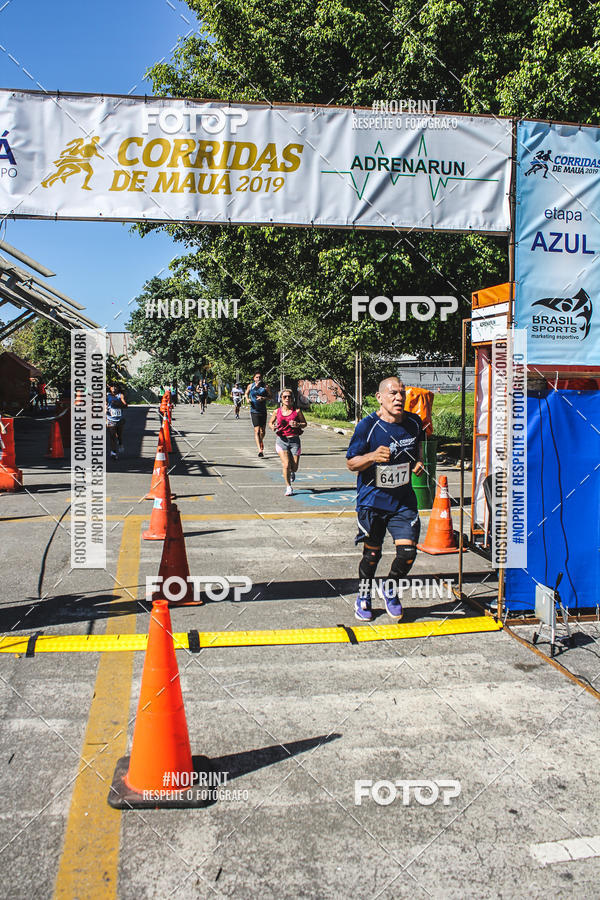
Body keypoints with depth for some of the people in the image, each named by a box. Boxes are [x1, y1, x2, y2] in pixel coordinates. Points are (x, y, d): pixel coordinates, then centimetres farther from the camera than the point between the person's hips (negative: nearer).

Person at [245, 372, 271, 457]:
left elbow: (270, 396, 3)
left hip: (263, 411, 1)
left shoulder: (265, 386, 1)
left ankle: (261, 442, 41)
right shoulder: (250, 386, 4)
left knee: (262, 431, 9)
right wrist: (247, 399, 1)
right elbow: (246, 393, 21)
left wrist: (263, 398, -15)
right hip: (254, 411, -1)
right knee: (257, 430, -12)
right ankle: (260, 450, -17)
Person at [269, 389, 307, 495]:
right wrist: (273, 427, -7)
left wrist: (298, 425, -15)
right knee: (286, 465, -13)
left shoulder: (297, 411, -2)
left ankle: (292, 473, 43)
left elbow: (305, 424, 7)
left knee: (294, 467, 3)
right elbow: (270, 423, 16)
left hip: (294, 440, 0)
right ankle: (289, 487, 5)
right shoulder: (277, 411, 2)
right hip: (281, 440, 0)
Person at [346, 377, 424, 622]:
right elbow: (351, 463, -9)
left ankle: (390, 589, 24)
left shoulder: (414, 422, 0)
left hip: (404, 500, 3)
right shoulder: (367, 426, -14)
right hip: (372, 501, -3)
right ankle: (364, 597, 35)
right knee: (372, 554, 8)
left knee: (407, 551, -6)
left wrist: (418, 461, 2)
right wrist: (373, 456, -28)